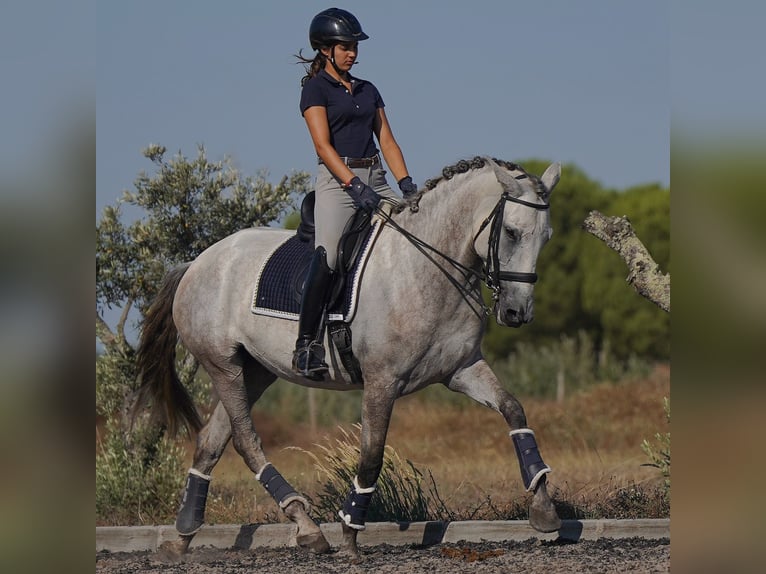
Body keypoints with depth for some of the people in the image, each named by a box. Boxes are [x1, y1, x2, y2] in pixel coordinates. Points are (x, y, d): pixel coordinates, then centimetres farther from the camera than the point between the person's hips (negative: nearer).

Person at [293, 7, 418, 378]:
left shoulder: (368, 91, 20)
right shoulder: (315, 88, 0)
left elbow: (386, 141, 15)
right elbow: (323, 145, -11)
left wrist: (406, 183, -1)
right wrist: (354, 185, -22)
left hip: (375, 179, 7)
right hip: (336, 180, -7)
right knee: (327, 255, -26)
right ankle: (306, 343, -25)